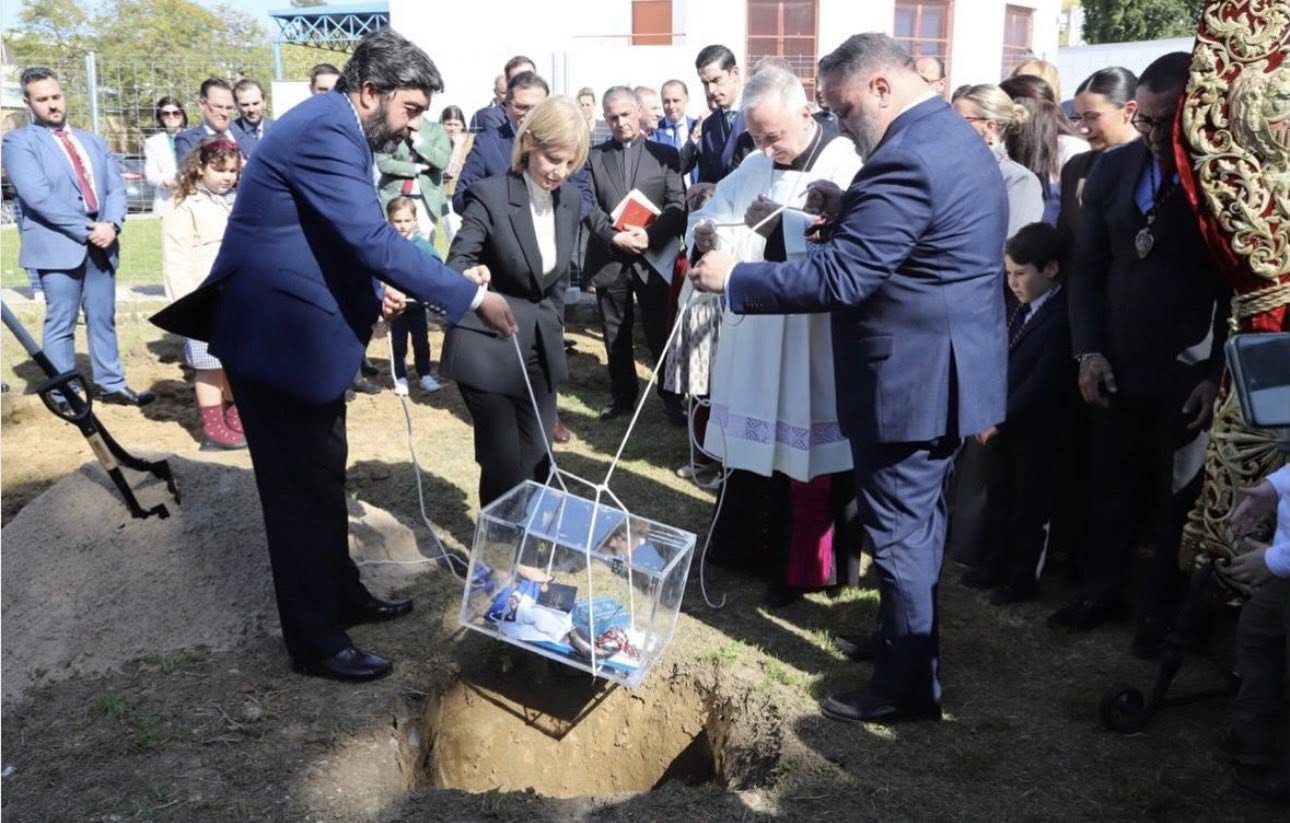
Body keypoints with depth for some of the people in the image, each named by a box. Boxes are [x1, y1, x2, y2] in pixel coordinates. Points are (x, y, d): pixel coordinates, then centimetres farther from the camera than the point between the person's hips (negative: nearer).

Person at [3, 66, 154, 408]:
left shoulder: (92, 141, 18)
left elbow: (116, 187, 9)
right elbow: (37, 196, -13)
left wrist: (110, 224, -10)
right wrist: (85, 230, -16)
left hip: (101, 243, 5)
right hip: (57, 245, -5)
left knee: (103, 319, 10)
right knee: (61, 324, -1)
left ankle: (111, 385, 18)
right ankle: (65, 396, 6)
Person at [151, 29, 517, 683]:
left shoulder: (333, 127, 12)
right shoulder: (325, 130, -21)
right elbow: (373, 238, -30)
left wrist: (372, 289, 8)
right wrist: (474, 298, -28)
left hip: (303, 330, 10)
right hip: (278, 335, -10)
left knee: (324, 476, 19)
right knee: (301, 490, -1)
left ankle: (341, 596, 35)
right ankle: (315, 643, 12)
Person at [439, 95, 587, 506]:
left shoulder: (571, 199, 4)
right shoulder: (490, 195, -15)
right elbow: (457, 262, -18)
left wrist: (554, 324, 15)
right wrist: (470, 277, -41)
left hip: (541, 348, 6)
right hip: (489, 349, -5)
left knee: (538, 461, 10)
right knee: (504, 464, -1)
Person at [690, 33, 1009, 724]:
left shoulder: (906, 160, -24)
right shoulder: (955, 136, 10)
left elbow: (837, 278, -27)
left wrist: (734, 278, -18)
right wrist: (849, 211, 5)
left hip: (911, 378, -11)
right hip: (943, 366, 11)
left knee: (898, 530, 2)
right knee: (918, 519, 22)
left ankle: (908, 685, 15)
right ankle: (904, 635, 39)